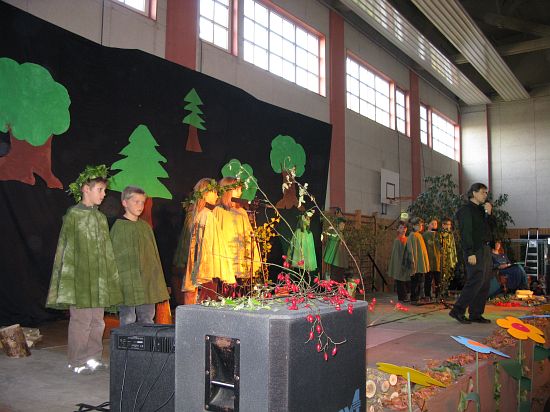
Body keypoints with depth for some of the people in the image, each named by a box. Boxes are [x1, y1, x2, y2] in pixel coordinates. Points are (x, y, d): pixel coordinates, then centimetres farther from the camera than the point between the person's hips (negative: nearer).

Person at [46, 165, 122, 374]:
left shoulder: (101, 218, 13)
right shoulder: (73, 215, -6)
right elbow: (67, 249, -8)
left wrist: (110, 277, 15)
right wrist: (69, 279, -13)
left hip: (99, 278, 6)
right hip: (81, 277, -6)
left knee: (97, 321, 9)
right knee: (81, 320, 0)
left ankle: (93, 357, 21)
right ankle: (77, 361, 13)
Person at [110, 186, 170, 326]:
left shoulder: (146, 226, 12)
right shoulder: (119, 227, -5)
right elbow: (115, 256, -7)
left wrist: (157, 281, 13)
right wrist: (117, 283, -12)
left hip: (148, 283, 6)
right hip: (128, 283, -5)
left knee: (148, 321, 10)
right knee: (128, 322, 0)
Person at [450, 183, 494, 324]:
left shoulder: (481, 209, 21)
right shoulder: (466, 210, -6)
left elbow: (491, 228, 21)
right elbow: (465, 233, -14)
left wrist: (489, 214, 5)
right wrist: (470, 253, -21)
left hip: (486, 250, 9)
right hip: (475, 251, -9)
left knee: (484, 283, 7)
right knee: (475, 281, -13)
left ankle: (476, 314, 12)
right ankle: (457, 311, -6)